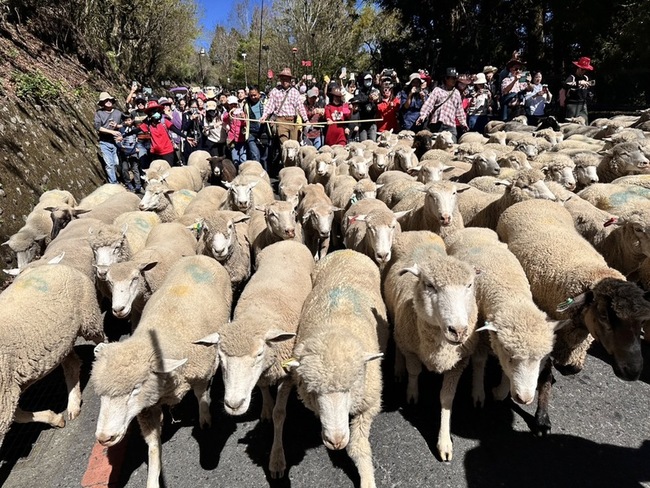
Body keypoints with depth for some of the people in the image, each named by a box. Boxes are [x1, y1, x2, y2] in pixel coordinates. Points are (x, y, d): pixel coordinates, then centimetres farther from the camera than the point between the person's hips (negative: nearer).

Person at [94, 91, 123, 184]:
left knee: (116, 163, 4)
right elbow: (98, 127, -8)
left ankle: (115, 182, 20)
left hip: (116, 142, 2)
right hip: (104, 143, -2)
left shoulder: (118, 112, 9)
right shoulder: (99, 113, 1)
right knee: (109, 164, -7)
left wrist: (117, 125, -6)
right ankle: (114, 184, -5)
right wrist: (112, 131, -16)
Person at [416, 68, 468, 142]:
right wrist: (423, 115, -19)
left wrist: (463, 122, 22)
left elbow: (459, 110, 25)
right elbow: (429, 103, -5)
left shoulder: (457, 93, 20)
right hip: (437, 123, -3)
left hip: (451, 125, 3)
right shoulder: (438, 90, 7)